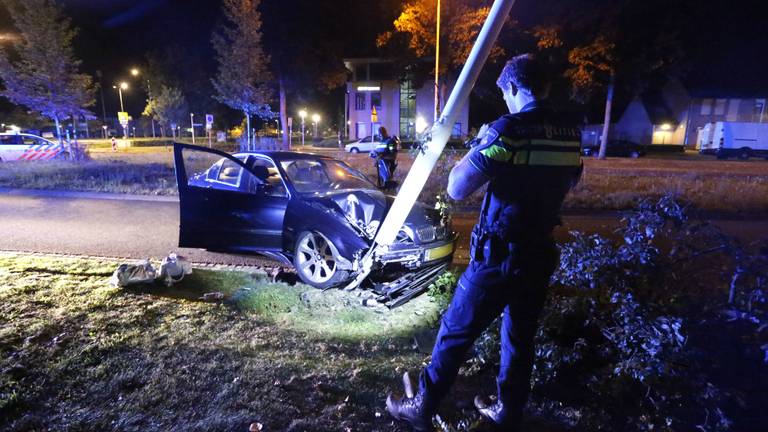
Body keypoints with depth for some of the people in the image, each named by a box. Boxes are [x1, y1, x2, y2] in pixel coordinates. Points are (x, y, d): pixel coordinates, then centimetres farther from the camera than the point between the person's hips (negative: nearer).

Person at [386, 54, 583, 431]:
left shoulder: (510, 130, -18)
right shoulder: (570, 134, 3)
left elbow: (456, 188, -19)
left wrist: (480, 146, -2)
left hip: (500, 256, -6)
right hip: (541, 254, 7)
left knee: (455, 331, 8)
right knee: (520, 337, 20)